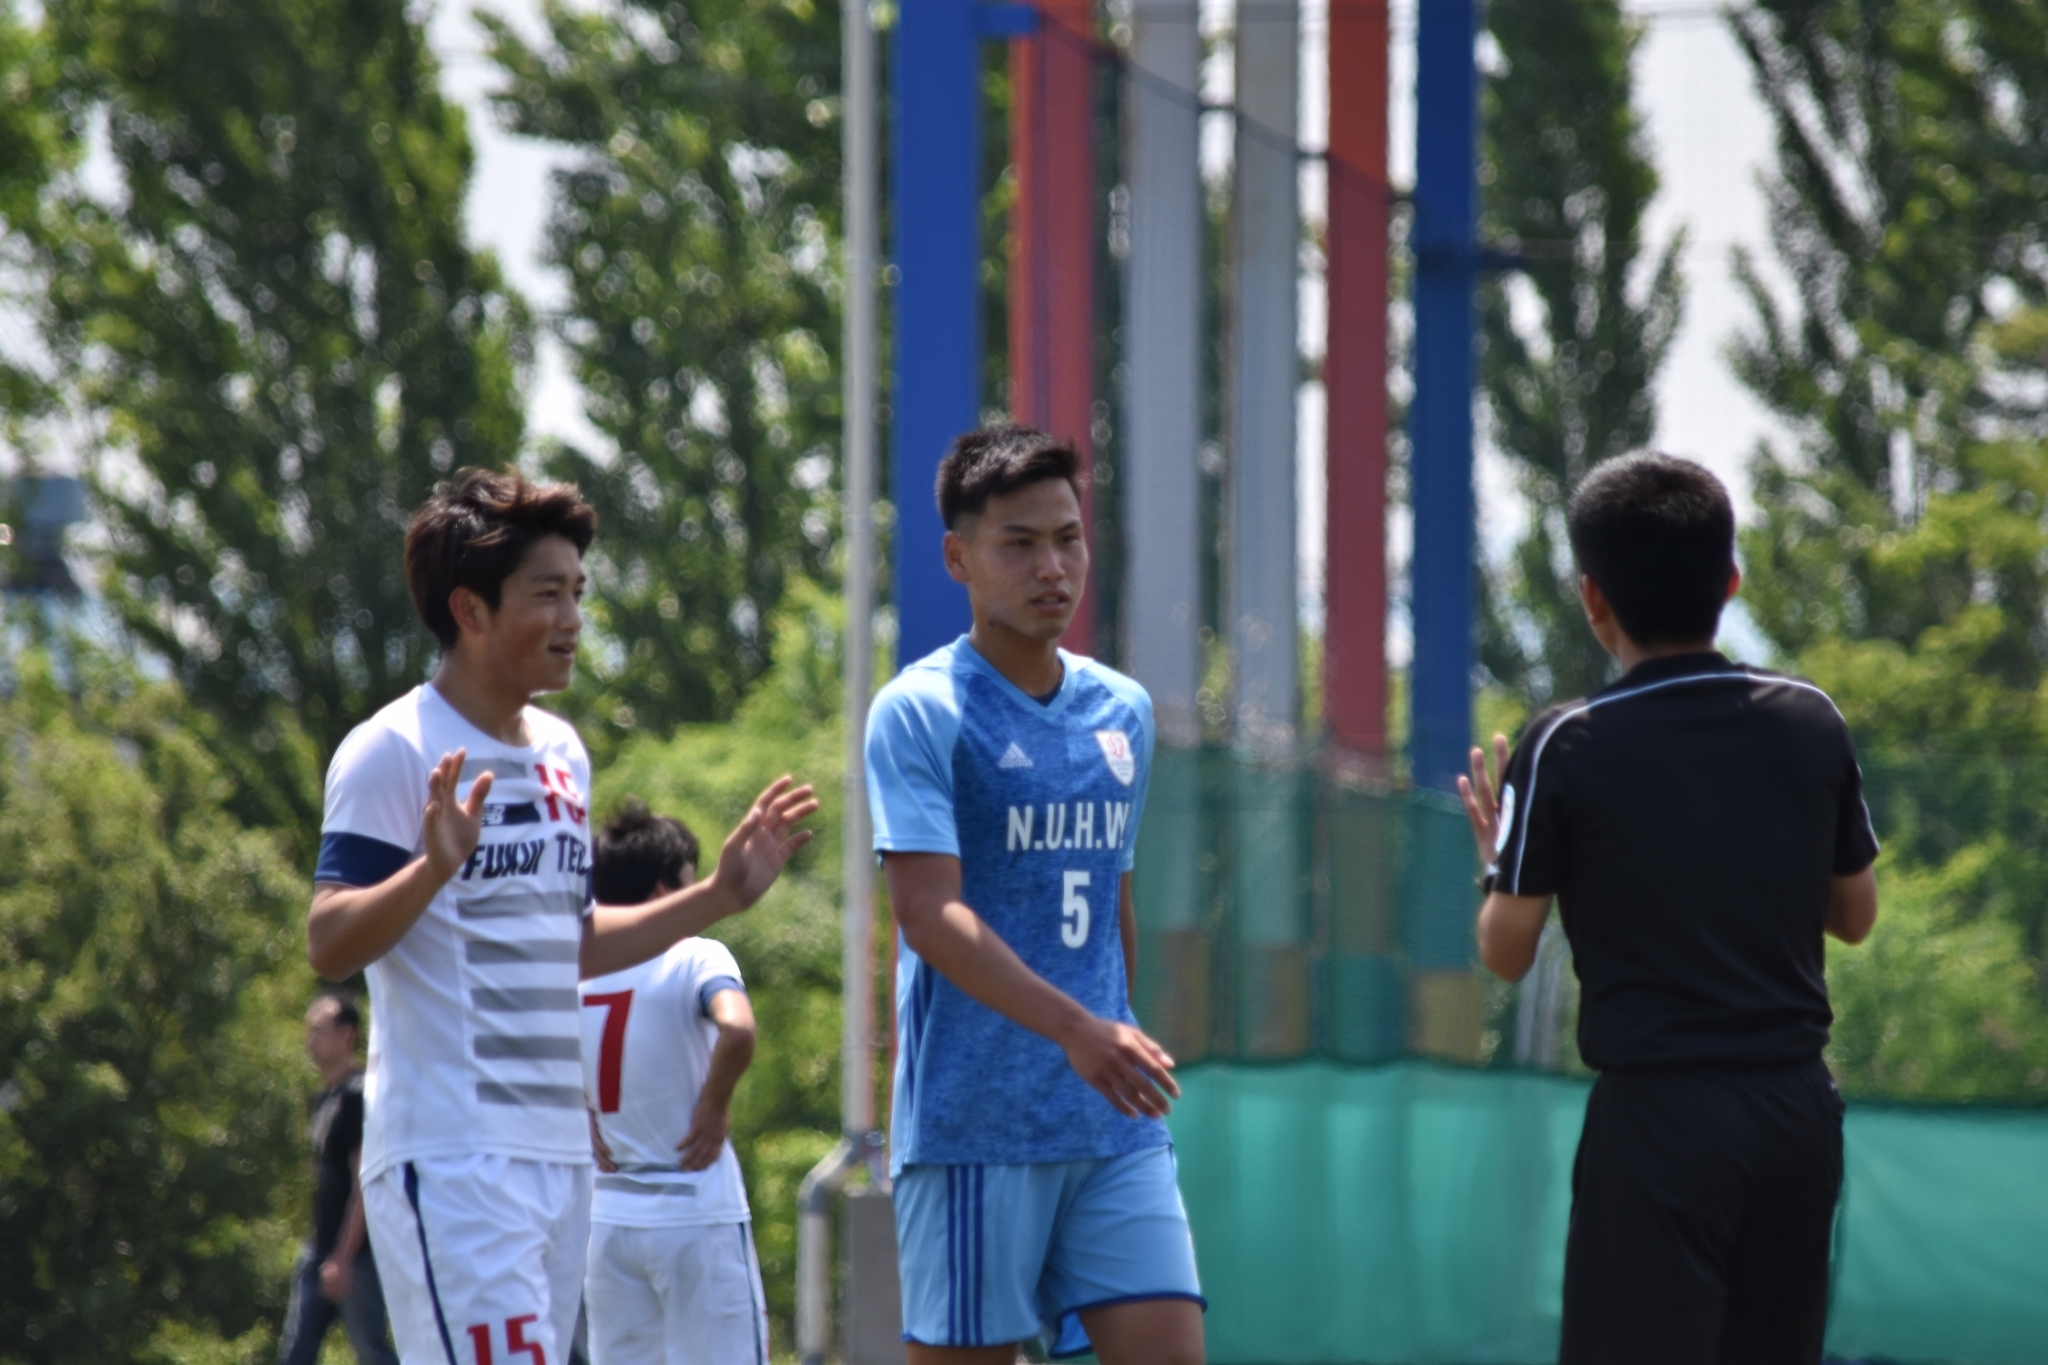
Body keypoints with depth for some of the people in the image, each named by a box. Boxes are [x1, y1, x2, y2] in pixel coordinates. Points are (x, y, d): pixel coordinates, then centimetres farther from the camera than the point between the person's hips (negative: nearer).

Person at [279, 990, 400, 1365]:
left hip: (355, 1252, -9)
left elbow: (364, 1183, -18)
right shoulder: (323, 1101, 14)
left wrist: (342, 1258, -21)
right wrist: (319, 1252, 20)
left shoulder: (357, 1097, -13)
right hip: (321, 1249, 9)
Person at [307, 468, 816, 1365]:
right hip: (448, 1157, -9)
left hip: (558, 1150, 9)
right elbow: (329, 944, -17)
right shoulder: (391, 753, -9)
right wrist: (435, 867, -32)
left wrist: (720, 895, 21)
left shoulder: (560, 753, 16)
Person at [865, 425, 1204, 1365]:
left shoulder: (1123, 713, 14)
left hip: (1115, 1128, 5)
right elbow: (929, 913, -18)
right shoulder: (920, 712, -7)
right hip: (971, 1128, -5)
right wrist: (1074, 1029, -29)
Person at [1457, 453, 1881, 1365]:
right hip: (1796, 1113, 5)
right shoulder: (1811, 722, 3)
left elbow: (1505, 953, -3)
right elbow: (1855, 915, 13)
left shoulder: (1566, 749, -9)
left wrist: (1498, 855, 16)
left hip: (1657, 1116, -5)